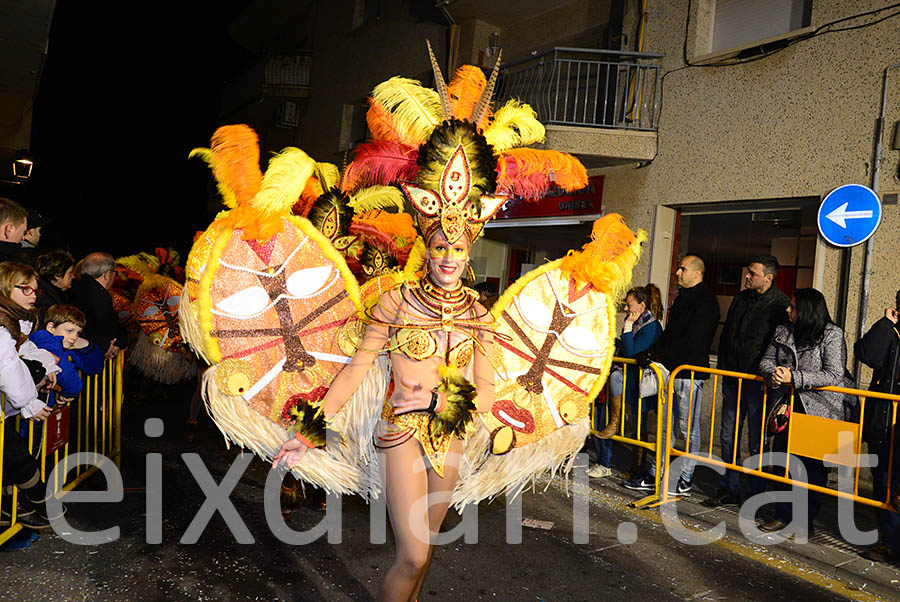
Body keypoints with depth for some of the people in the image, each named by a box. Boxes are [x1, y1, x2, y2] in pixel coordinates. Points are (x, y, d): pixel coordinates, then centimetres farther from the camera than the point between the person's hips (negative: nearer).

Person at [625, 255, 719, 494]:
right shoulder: (682, 298, 17)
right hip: (671, 370, 9)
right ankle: (656, 476, 19)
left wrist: (659, 355, -17)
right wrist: (655, 353, 6)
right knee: (665, 425, 11)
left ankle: (686, 480, 13)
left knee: (688, 428, 2)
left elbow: (691, 340, -19)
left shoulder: (706, 302, -12)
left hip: (690, 373, -9)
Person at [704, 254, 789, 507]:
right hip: (733, 377, 7)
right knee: (728, 436, 12)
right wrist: (723, 367, 13)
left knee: (757, 441, 1)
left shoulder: (780, 304, -10)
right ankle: (729, 489, 23)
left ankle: (758, 494, 15)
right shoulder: (741, 298, 12)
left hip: (757, 381, -7)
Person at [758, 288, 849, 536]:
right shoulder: (782, 332, 7)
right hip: (788, 407, 5)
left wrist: (794, 378, -24)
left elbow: (833, 375, -17)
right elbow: (766, 360, 8)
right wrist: (774, 374, -16)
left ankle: (805, 520, 18)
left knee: (813, 465, 3)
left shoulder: (832, 334, -9)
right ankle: (784, 515, 19)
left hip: (820, 410, -5)